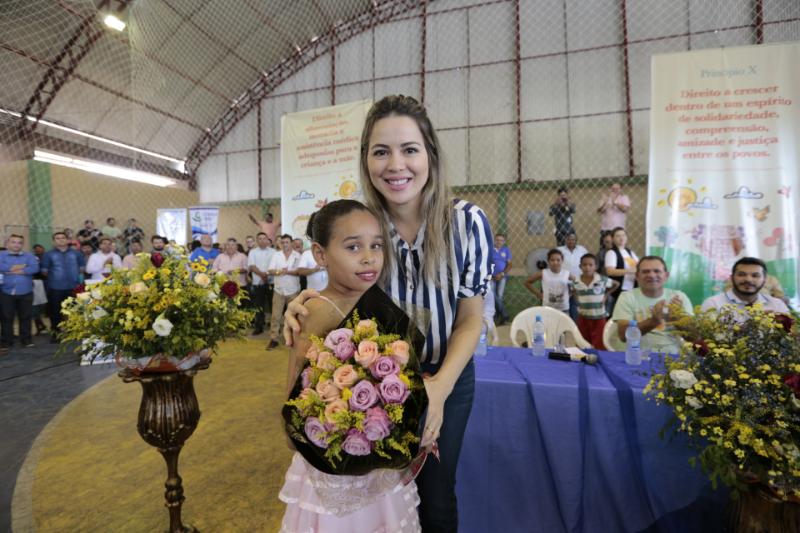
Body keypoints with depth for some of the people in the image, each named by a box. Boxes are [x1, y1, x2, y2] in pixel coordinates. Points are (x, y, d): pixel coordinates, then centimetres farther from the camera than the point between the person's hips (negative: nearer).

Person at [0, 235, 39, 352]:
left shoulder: (29, 255, 8)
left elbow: (35, 268, -10)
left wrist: (12, 270, -10)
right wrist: (21, 267, -10)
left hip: (26, 293, 1)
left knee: (25, 317, 9)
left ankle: (26, 339, 19)